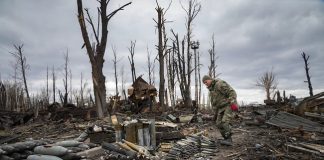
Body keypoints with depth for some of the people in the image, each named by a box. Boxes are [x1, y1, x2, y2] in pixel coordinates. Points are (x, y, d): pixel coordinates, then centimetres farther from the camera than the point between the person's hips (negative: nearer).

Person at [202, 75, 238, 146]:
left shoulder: (219, 83, -14)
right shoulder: (211, 90, 14)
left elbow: (231, 92, -21)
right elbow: (213, 103, 19)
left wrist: (233, 103, -30)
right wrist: (216, 113, 16)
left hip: (229, 105, -9)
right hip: (221, 107, 9)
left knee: (225, 122, -22)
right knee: (219, 124, 0)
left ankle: (229, 140, -18)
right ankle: (227, 139, 10)